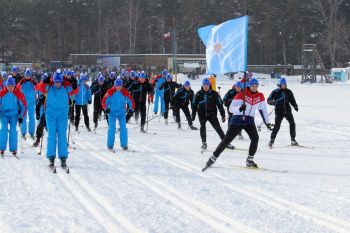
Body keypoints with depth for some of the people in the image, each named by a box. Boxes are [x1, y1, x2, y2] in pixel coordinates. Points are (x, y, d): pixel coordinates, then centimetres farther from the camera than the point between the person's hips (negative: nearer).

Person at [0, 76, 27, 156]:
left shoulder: (18, 94, -6)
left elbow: (23, 106, 3)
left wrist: (21, 117, -4)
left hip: (14, 115, 0)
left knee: (13, 130, -9)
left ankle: (13, 149, -1)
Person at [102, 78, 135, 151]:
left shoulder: (125, 92, -5)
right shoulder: (110, 92, -9)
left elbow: (131, 101, 2)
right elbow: (104, 101, -6)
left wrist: (131, 108, -12)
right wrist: (106, 108, -22)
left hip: (122, 113, 2)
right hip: (112, 112, -2)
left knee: (123, 128, -2)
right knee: (112, 128, -8)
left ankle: (124, 145, 8)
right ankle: (110, 145, -1)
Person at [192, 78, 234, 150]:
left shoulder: (214, 94, -4)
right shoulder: (198, 94, 1)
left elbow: (220, 105, -2)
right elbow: (194, 105, 9)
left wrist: (223, 115, -4)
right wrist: (193, 115, 8)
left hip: (212, 114, -1)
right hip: (202, 114, 1)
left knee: (218, 128, -4)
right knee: (202, 127, -17)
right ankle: (204, 143, -5)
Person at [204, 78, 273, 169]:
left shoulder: (260, 96, 2)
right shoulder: (242, 94, -13)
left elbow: (263, 110, 14)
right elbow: (231, 108, -16)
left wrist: (267, 123, 16)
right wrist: (240, 108, -36)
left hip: (249, 121, 3)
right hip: (237, 120, -3)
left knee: (255, 138, -20)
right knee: (227, 140, -3)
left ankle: (250, 160, -7)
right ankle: (213, 158, 9)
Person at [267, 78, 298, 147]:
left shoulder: (288, 92, 9)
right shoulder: (275, 92, -1)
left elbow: (292, 100, 16)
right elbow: (269, 100, -4)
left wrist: (295, 106, -2)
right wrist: (273, 102, -26)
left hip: (287, 110, 3)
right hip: (279, 111, -3)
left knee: (292, 124, -6)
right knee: (277, 126, -10)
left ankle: (293, 139, 5)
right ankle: (272, 140, 3)